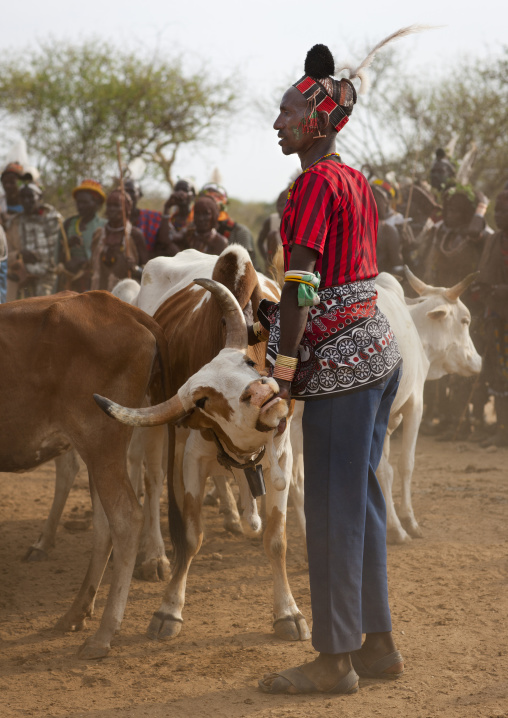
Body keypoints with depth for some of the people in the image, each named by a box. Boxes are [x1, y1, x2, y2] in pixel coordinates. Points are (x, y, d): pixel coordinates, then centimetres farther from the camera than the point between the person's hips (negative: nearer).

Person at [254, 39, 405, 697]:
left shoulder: (316, 183, -13)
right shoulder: (356, 180, 14)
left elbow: (301, 282, -18)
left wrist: (284, 365, -16)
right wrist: (271, 325, 20)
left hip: (339, 363, -9)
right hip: (377, 351, 9)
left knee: (332, 510, -4)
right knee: (361, 502, 14)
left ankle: (334, 661, 1)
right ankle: (378, 646, 21)